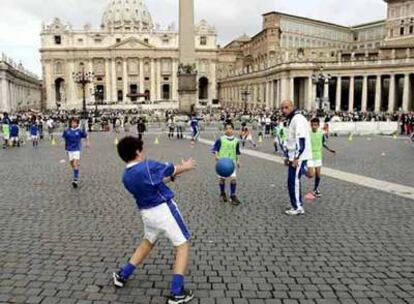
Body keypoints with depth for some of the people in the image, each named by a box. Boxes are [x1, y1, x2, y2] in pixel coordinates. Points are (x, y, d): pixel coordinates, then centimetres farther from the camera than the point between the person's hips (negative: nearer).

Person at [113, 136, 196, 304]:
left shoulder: (126, 176, 1)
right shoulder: (147, 166, -20)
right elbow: (172, 169, -5)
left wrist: (170, 176, 17)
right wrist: (185, 166, 14)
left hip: (147, 213, 7)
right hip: (164, 209, -7)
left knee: (148, 242, 30)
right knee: (182, 245, 5)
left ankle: (122, 276, 38)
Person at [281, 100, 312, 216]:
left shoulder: (298, 119, -15)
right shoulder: (291, 120, 16)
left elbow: (301, 141, -22)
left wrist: (296, 158, -24)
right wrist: (287, 156, 21)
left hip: (299, 157, -9)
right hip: (294, 157, 9)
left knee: (294, 181, -5)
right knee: (294, 181, 13)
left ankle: (298, 207, 5)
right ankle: (298, 206, 22)